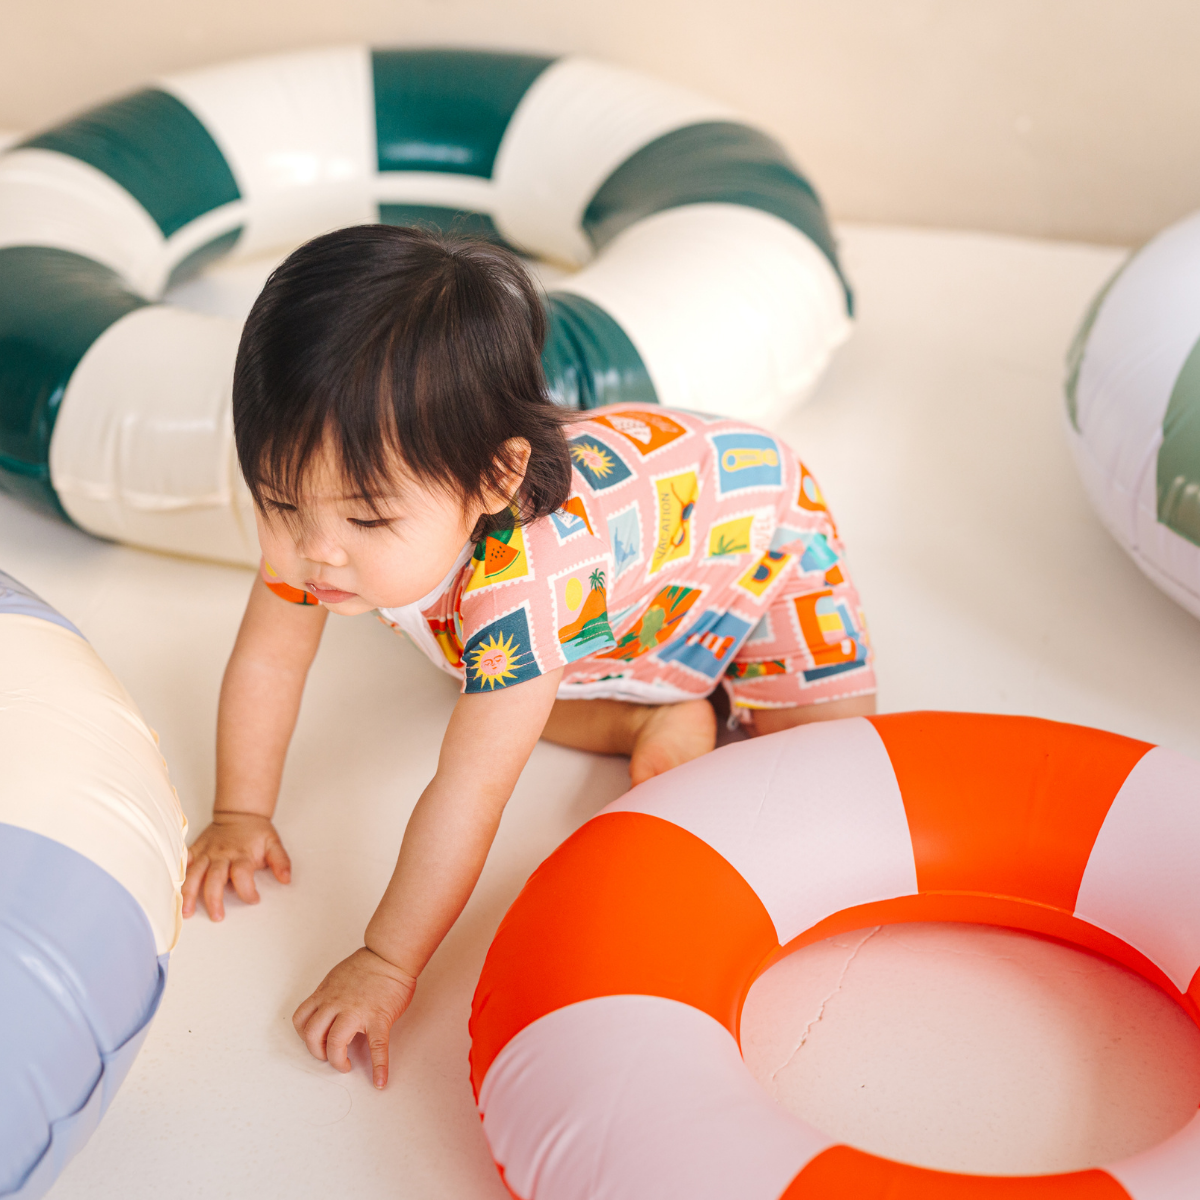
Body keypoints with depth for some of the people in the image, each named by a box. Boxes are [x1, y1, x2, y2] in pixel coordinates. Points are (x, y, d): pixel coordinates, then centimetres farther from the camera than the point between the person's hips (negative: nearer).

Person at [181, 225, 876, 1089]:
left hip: (752, 511, -6)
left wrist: (387, 967, -43)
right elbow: (266, 662, -14)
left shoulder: (522, 582, -50)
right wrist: (240, 816, -11)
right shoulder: (315, 525, -30)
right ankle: (667, 713, 11)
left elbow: (470, 790, -48)